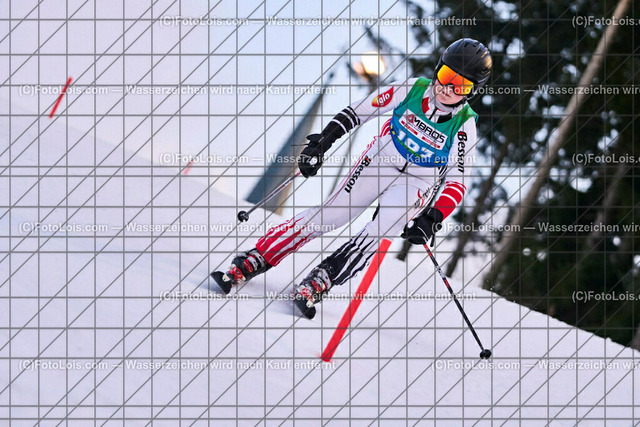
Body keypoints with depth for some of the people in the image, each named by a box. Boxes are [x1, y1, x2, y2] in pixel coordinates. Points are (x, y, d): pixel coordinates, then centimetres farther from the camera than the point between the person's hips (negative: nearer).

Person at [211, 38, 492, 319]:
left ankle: (316, 284, -23)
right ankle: (252, 263, -5)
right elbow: (358, 111, -7)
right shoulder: (413, 90, -16)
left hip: (418, 182, -1)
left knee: (379, 231, -26)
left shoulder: (464, 126, -20)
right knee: (329, 214, -9)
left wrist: (433, 219, -34)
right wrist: (322, 143, -13)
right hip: (381, 159, 1)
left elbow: (458, 182, -19)